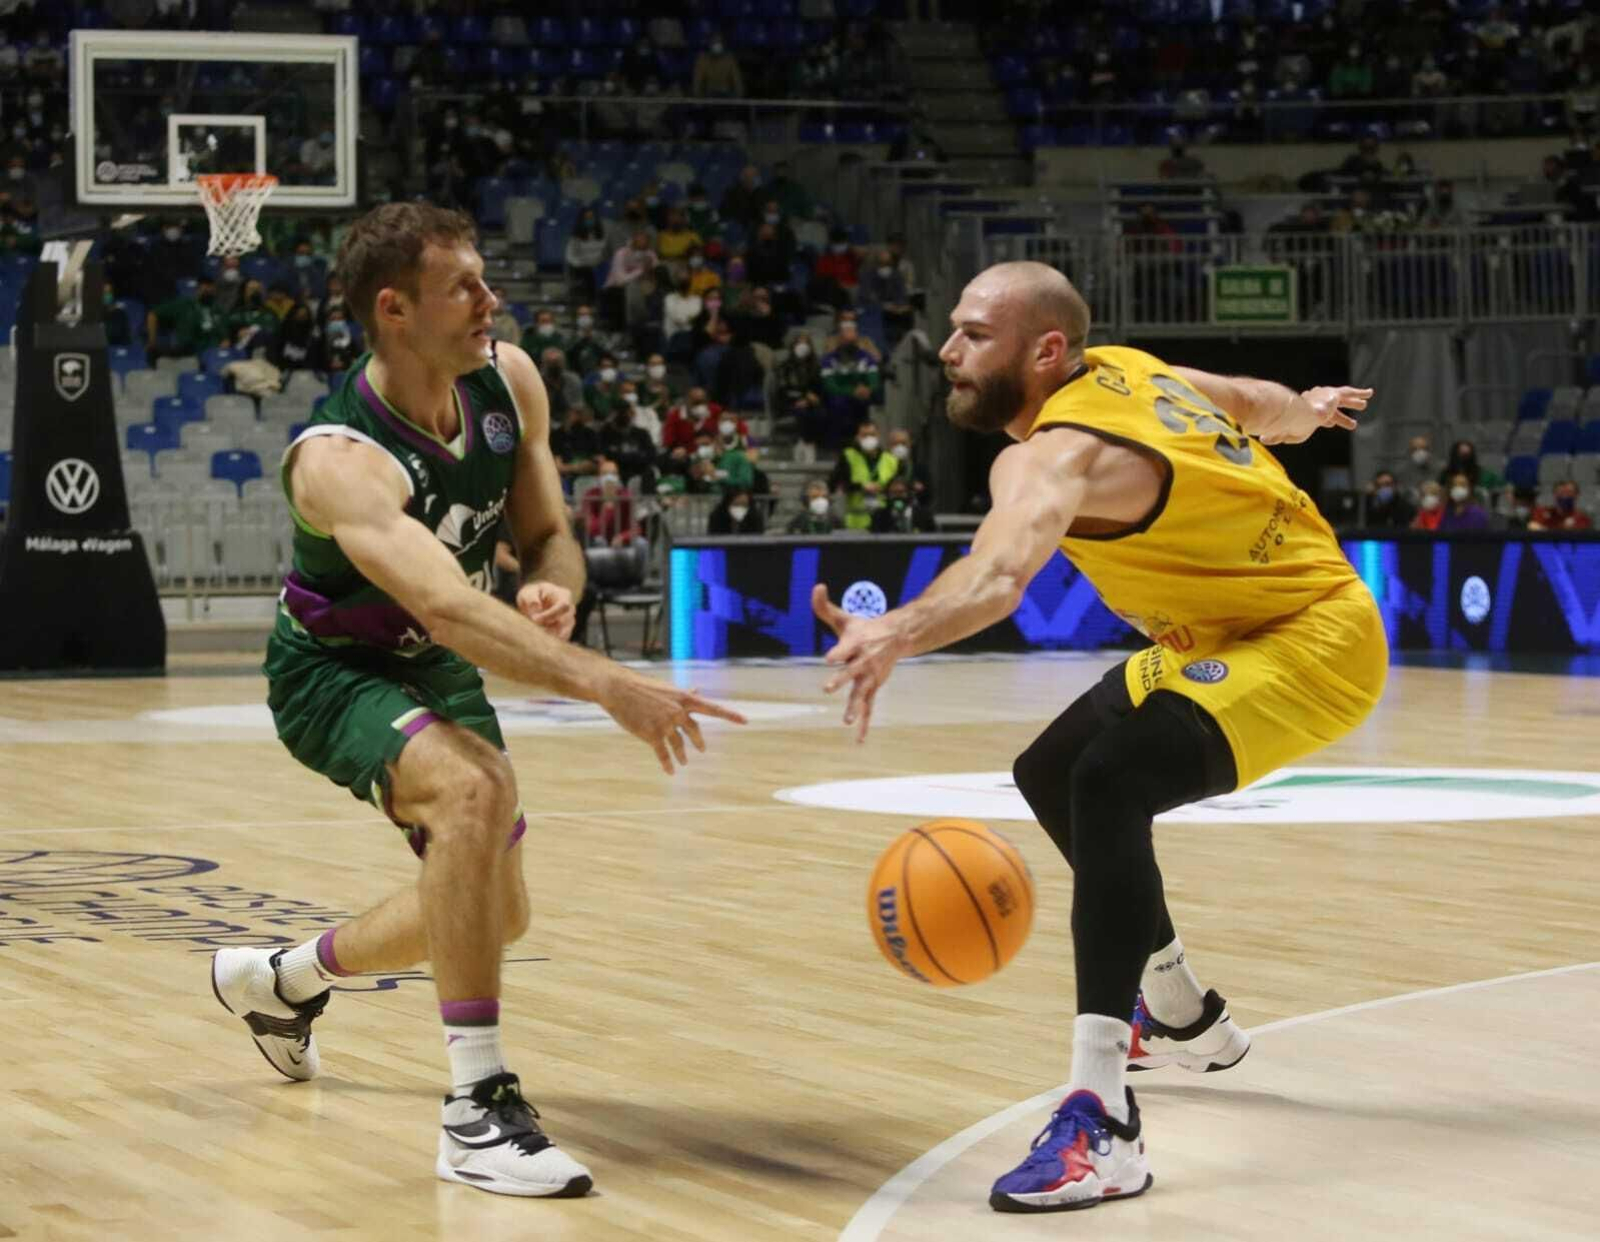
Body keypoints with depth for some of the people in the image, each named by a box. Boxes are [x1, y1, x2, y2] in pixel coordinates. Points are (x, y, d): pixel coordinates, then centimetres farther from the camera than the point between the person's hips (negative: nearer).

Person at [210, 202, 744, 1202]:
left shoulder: (509, 381, -14)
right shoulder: (341, 459, -35)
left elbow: (550, 538, -2)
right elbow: (447, 606, -50)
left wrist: (555, 591, -27)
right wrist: (605, 686, -61)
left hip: (436, 669, 8)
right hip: (335, 672, -7)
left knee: (494, 914, 17)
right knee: (478, 786, -37)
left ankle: (282, 983, 46)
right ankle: (478, 1112, -31)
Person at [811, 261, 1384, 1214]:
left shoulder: (1058, 450, -28)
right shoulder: (1125, 371, -1)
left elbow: (1002, 570, -50)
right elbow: (1262, 404, 18)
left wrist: (899, 635, -68)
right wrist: (1310, 411, 40)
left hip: (1314, 636, -11)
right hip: (1228, 632, 11)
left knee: (1111, 782, -33)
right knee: (1054, 776, 19)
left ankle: (1103, 1124, -39)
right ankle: (1185, 1018, 39)